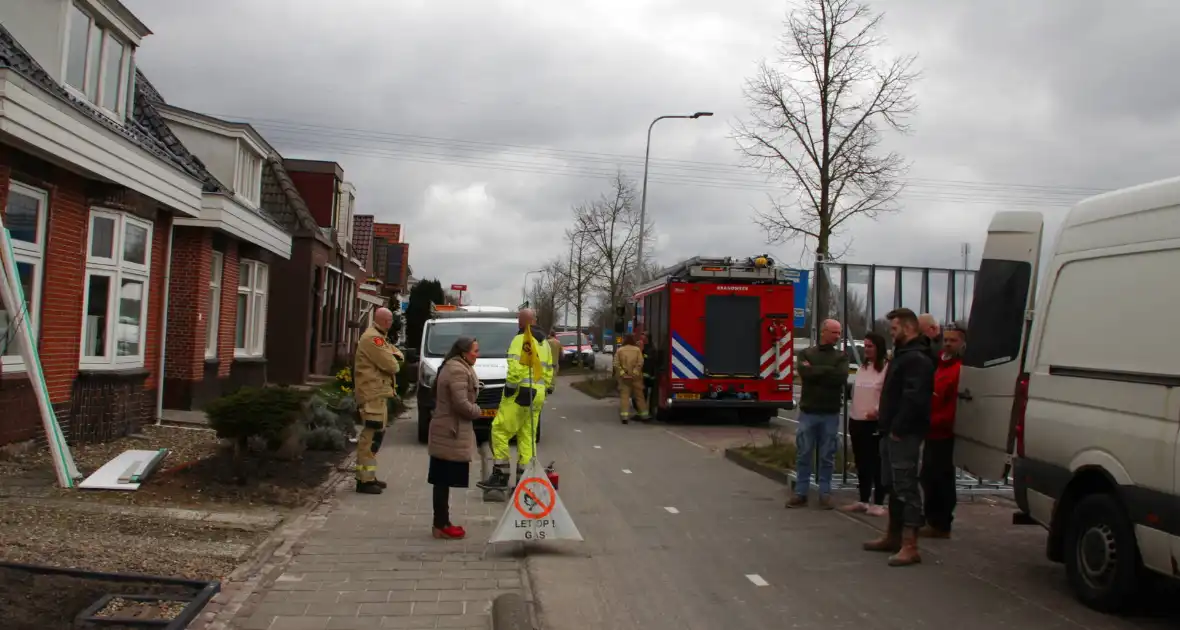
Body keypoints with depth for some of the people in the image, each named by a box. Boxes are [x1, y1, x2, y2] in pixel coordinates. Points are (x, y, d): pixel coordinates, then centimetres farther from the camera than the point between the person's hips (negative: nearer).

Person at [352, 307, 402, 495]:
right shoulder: (373, 338, -15)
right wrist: (393, 361, 3)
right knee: (371, 435, -11)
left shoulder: (379, 337, 20)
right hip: (372, 393, -11)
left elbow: (396, 354, 19)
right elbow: (390, 365, -20)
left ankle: (368, 475, 25)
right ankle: (364, 480, -10)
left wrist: (394, 356, -4)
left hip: (378, 393, 11)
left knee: (374, 434, 17)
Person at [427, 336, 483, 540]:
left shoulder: (452, 367, 16)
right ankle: (441, 526, 0)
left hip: (445, 431, 11)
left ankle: (442, 523, 19)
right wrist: (477, 410, -5)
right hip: (452, 433, -11)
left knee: (442, 482, 13)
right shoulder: (458, 370, -18)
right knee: (444, 481, -5)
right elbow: (461, 403, -22)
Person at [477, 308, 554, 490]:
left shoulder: (521, 340, -8)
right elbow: (549, 371, 19)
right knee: (527, 437, 9)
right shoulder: (544, 343, 19)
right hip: (537, 395, 9)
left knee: (499, 431, -6)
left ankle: (500, 476, -9)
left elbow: (515, 366, -21)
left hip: (520, 393, -9)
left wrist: (510, 386, -13)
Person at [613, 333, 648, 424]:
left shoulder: (619, 350, 2)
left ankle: (624, 416, -10)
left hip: (624, 377, 0)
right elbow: (640, 363, -11)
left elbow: (616, 364, -7)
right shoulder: (637, 349, 0)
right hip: (636, 377, 0)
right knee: (639, 395, 9)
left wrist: (622, 373, -9)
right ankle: (644, 415, 15)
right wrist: (635, 373, -11)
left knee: (624, 395, 0)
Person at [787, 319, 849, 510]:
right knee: (803, 455, 3)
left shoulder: (841, 356, 6)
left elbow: (841, 378, -12)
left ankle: (825, 493, 15)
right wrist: (828, 371, -11)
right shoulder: (806, 353, 5)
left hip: (831, 413, 0)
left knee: (827, 456, 6)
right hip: (808, 411, 0)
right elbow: (804, 373, -14)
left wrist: (814, 371, -9)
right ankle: (801, 493, 11)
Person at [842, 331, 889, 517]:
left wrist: (877, 410, -25)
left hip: (876, 422, -7)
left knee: (877, 463, -2)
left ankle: (878, 503, 5)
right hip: (857, 421, 8)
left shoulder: (887, 368, -8)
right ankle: (863, 501, 21)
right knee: (861, 463, 13)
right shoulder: (862, 368, 16)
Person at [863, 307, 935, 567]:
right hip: (893, 433, 11)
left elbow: (914, 399, -25)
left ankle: (910, 546, -9)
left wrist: (898, 429, -22)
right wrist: (886, 426, 15)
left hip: (904, 435, -11)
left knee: (906, 487, -10)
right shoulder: (902, 356, 19)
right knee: (893, 485, 17)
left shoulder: (917, 359, -15)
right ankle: (893, 536, 27)